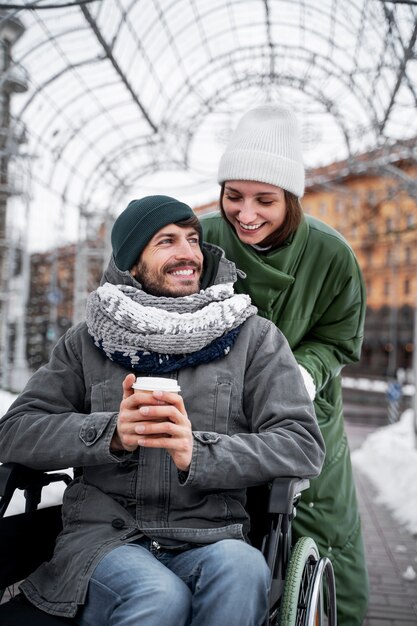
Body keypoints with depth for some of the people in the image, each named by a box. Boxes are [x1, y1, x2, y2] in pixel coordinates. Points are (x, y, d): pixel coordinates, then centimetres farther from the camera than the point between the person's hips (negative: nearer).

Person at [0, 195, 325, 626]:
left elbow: (303, 445, -3)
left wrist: (197, 452, -20)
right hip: (103, 537, 1)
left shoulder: (253, 337, 6)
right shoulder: (88, 341, 10)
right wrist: (111, 432, -16)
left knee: (241, 569, -33)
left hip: (209, 539, 0)